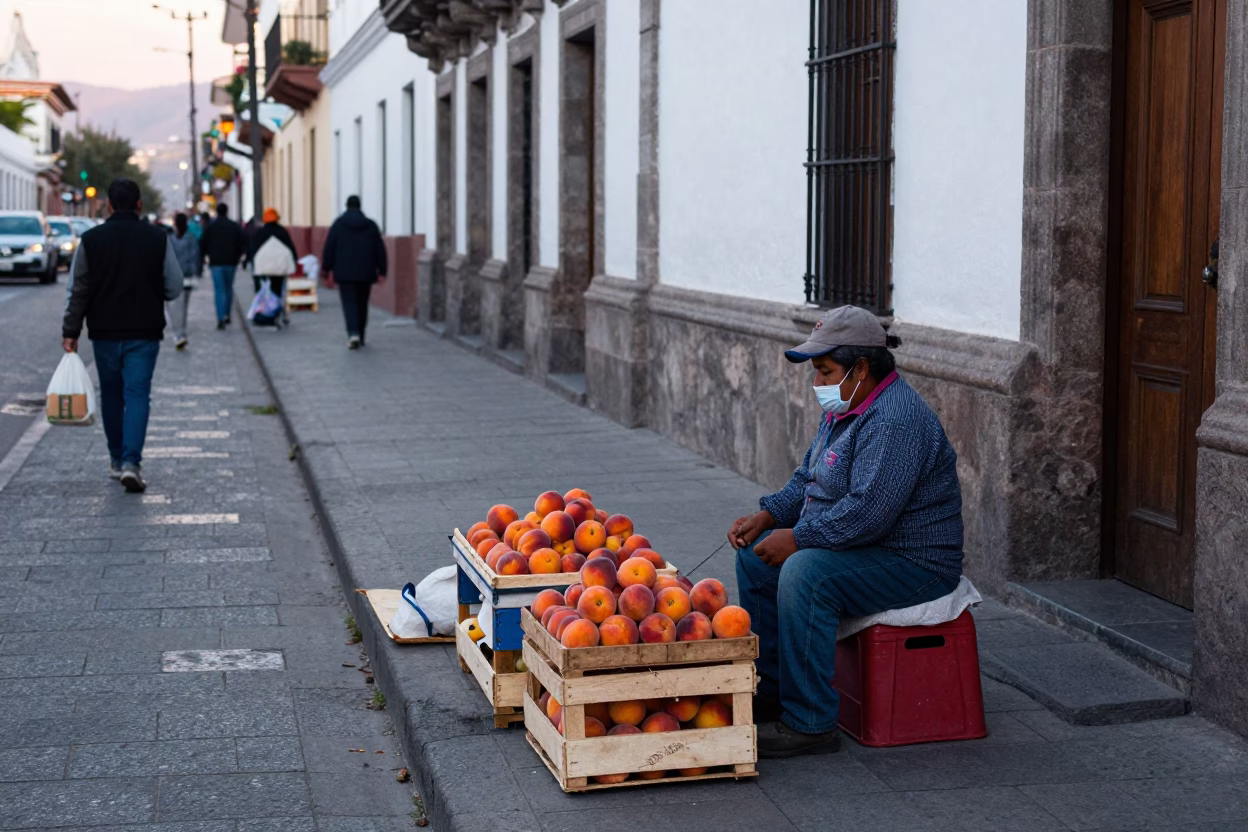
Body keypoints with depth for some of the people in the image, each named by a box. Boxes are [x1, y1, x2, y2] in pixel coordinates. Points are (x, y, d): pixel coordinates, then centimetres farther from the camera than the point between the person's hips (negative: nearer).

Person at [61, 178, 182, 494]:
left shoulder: (91, 239, -1)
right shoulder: (158, 238, -4)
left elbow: (78, 290, 0)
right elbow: (174, 287, -3)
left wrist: (70, 331, 4)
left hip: (104, 332, 2)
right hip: (144, 332, -2)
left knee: (111, 394, 16)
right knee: (138, 395, -3)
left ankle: (117, 459, 24)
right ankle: (131, 461, -17)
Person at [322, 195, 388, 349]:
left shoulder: (338, 224, -1)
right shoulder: (371, 225, 4)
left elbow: (328, 249, -2)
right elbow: (380, 250, 4)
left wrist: (327, 272, 4)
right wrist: (381, 272, 9)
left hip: (344, 273, -2)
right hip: (365, 273, 2)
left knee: (349, 303, -3)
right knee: (362, 304, 13)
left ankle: (353, 333, -25)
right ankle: (360, 338, 20)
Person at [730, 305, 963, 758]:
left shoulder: (894, 421, -25)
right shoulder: (846, 407, 10)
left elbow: (868, 512, -32)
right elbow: (809, 479, 20)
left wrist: (797, 538, -23)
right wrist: (768, 516, 3)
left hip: (914, 564, -11)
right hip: (857, 546, 11)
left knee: (805, 573, -32)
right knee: (754, 555, 10)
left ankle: (810, 724, -24)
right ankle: (769, 692, 15)